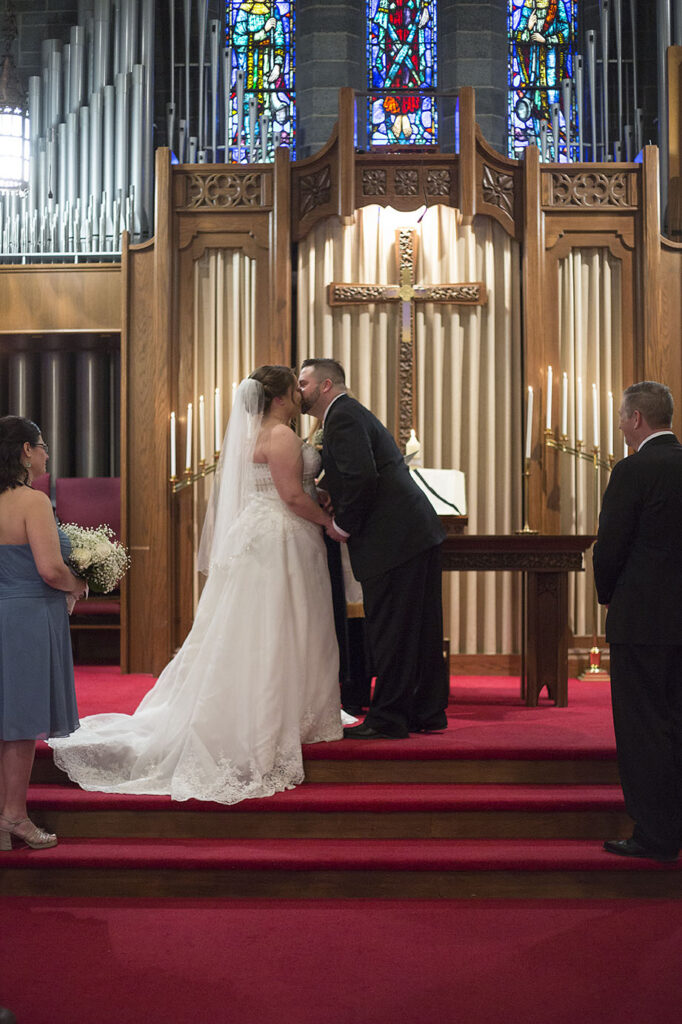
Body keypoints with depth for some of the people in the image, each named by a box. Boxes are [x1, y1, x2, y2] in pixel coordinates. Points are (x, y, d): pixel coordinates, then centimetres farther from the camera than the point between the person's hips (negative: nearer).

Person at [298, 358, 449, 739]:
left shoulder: (343, 416, -10)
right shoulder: (352, 413, 23)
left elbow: (362, 477, -23)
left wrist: (344, 526, -12)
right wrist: (341, 517, 10)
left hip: (394, 538, -10)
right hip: (419, 534, 10)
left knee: (390, 632, -3)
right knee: (421, 630, 14)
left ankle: (388, 719, 4)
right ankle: (428, 712, 22)